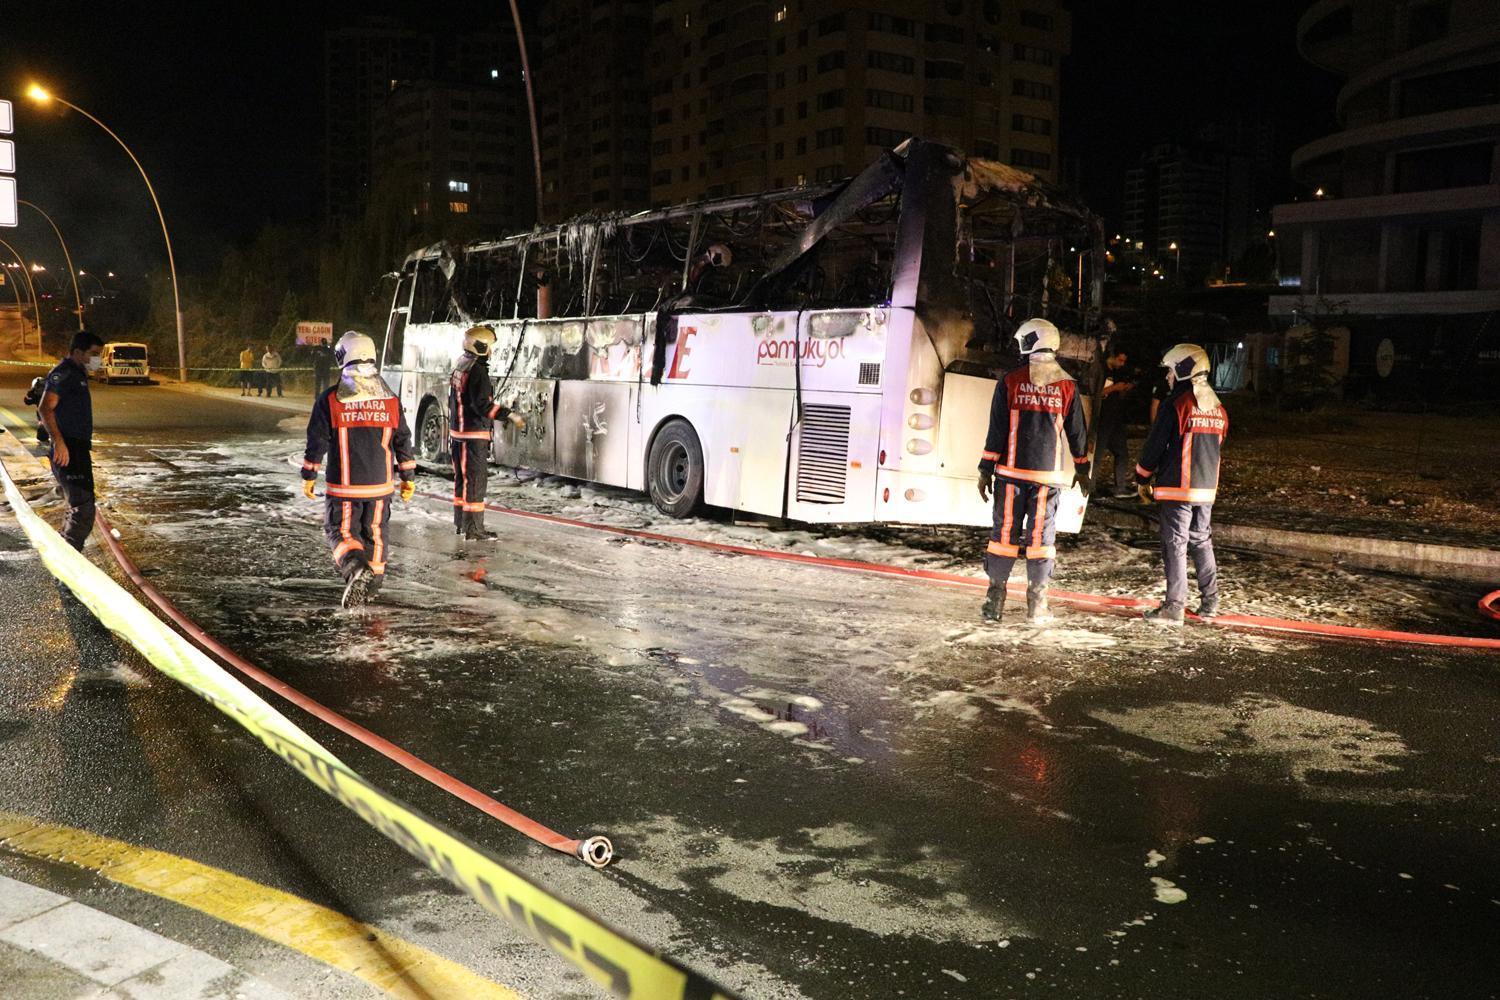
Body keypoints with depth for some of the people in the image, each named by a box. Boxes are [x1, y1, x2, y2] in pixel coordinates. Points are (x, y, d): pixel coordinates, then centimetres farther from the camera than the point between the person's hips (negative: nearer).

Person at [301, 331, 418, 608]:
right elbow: (403, 441, 4)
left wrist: (308, 476, 6)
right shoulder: (391, 400, 0)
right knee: (375, 533, 17)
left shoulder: (330, 400, -9)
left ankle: (356, 568, -19)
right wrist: (409, 478, 13)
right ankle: (372, 584, 27)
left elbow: (317, 442, -6)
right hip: (380, 485, 3)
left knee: (341, 531, 8)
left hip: (344, 486, -3)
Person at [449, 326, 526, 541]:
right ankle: (473, 529, -3)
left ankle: (460, 523, 27)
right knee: (476, 480, -5)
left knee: (462, 477, 17)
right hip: (474, 435, -10)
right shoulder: (478, 371, -19)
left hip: (458, 432, 10)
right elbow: (482, 405, -26)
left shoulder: (460, 367, 12)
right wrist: (510, 415, -27)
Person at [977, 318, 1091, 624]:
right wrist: (1082, 469, 21)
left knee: (1005, 532, 4)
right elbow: (1077, 432, 9)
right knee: (1041, 536, 5)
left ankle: (994, 601, 4)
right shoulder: (1067, 386, 3)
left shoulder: (1011, 381, -2)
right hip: (1048, 473, 1)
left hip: (1012, 471, -1)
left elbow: (996, 429, -4)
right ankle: (1036, 605, 6)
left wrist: (986, 469, 0)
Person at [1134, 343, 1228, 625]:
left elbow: (1155, 444, -11)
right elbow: (1216, 446, 19)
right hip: (1207, 487, 7)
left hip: (1177, 486, -7)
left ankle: (1174, 607, -3)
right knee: (1202, 542, 17)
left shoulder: (1176, 404, -13)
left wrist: (1142, 477, 2)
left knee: (1175, 544, -3)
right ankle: (1210, 602, 20)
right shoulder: (1218, 407, 11)